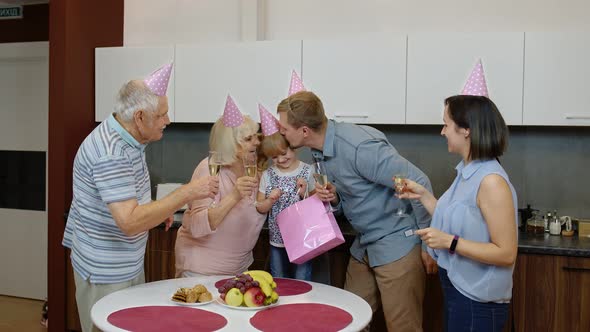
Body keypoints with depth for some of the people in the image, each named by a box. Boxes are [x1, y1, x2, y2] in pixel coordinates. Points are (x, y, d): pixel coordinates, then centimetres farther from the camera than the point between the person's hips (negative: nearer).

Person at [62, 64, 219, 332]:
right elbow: (130, 222, -33)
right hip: (106, 272, -9)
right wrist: (187, 193, -32)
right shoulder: (111, 153, -27)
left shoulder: (130, 140, 4)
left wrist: (160, 209, 5)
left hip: (129, 264, 9)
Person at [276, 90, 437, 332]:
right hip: (364, 246, 9)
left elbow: (419, 184, -23)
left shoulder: (360, 147, -25)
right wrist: (334, 199, -9)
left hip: (397, 246, -8)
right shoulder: (321, 151, 3)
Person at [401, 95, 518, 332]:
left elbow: (506, 253, -22)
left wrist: (449, 241, -25)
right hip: (456, 289, 8)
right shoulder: (467, 172, 3)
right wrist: (423, 195, 5)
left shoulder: (491, 181, -22)